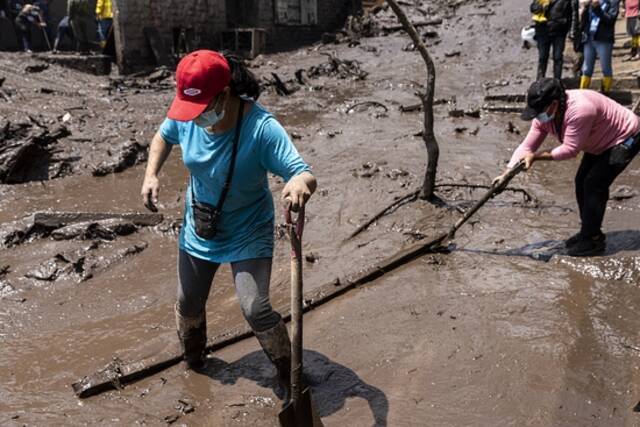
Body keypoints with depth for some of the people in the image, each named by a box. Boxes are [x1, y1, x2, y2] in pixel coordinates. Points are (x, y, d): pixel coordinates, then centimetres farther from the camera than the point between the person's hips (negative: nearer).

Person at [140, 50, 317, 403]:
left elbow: (305, 175, -36)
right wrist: (151, 174, -10)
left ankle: (289, 376, 13)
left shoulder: (261, 128, -32)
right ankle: (192, 361, 52)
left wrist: (300, 182, -61)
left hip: (248, 232, -5)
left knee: (255, 309, -15)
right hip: (198, 229, 5)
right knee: (188, 304, 20)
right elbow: (163, 137, 7)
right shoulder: (185, 117, -17)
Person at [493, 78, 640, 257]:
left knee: (594, 184, -15)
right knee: (581, 182, 7)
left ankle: (593, 240, -4)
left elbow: (570, 149, -34)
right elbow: (527, 146, -13)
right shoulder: (544, 115, -13)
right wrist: (506, 173, -22)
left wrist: (536, 156, -34)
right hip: (600, 143, 9)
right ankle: (588, 233, 23)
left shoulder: (579, 110, -40)